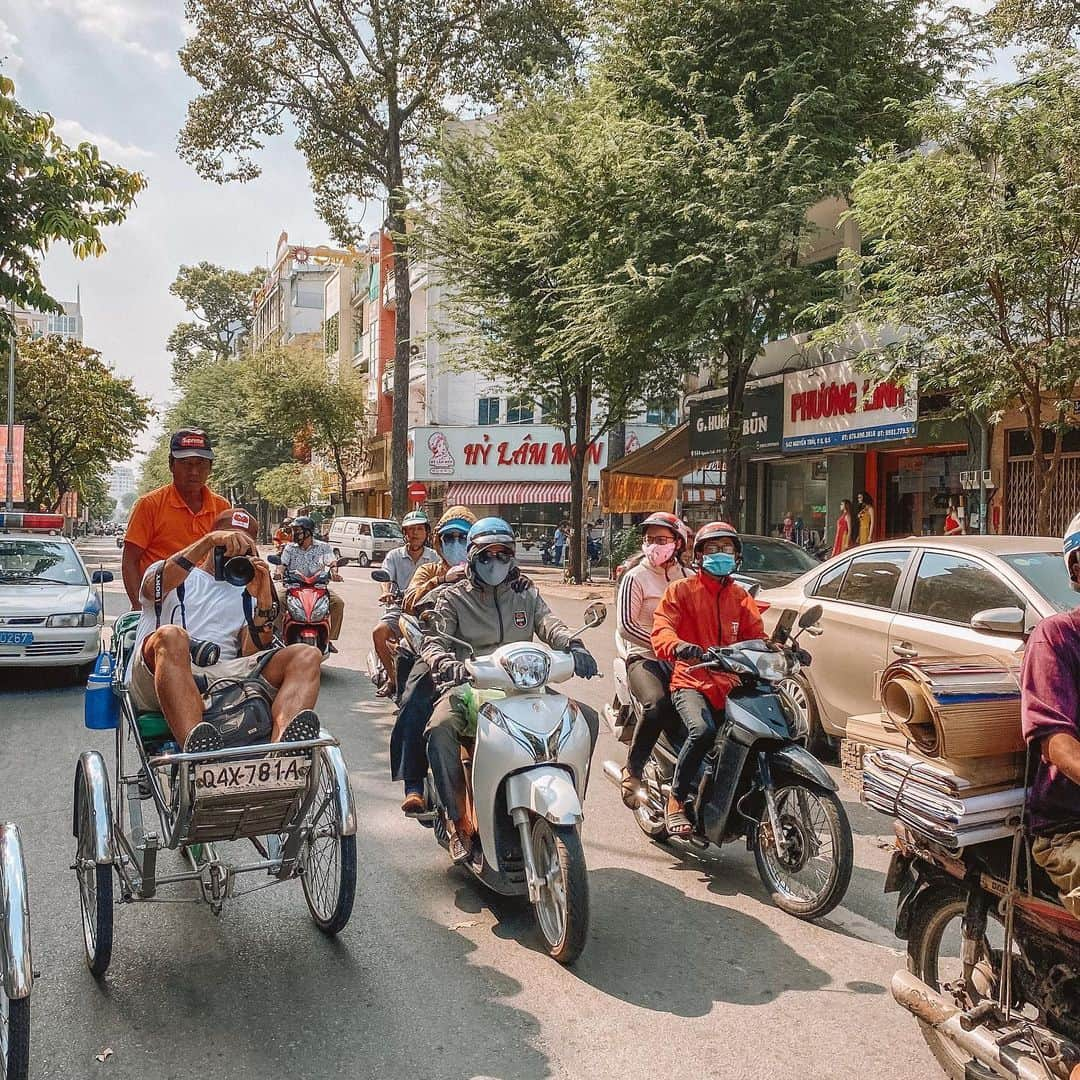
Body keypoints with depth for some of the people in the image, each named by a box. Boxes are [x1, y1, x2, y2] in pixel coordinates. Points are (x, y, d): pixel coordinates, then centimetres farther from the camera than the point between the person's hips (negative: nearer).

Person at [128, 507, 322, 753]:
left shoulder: (245, 594, 29)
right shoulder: (174, 577, 24)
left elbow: (252, 657, 11)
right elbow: (155, 585, -6)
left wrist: (265, 602, -3)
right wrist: (209, 540, -16)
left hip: (224, 674, 3)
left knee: (306, 657, -19)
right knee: (171, 635, -36)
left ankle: (281, 751, -50)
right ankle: (195, 746, -56)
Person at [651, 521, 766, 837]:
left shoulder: (741, 598, 21)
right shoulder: (681, 590, 6)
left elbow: (756, 636, 12)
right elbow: (661, 629, -8)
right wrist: (677, 647, -31)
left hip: (731, 683, 5)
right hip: (691, 681, -5)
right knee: (703, 731, -33)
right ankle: (676, 802, -16)